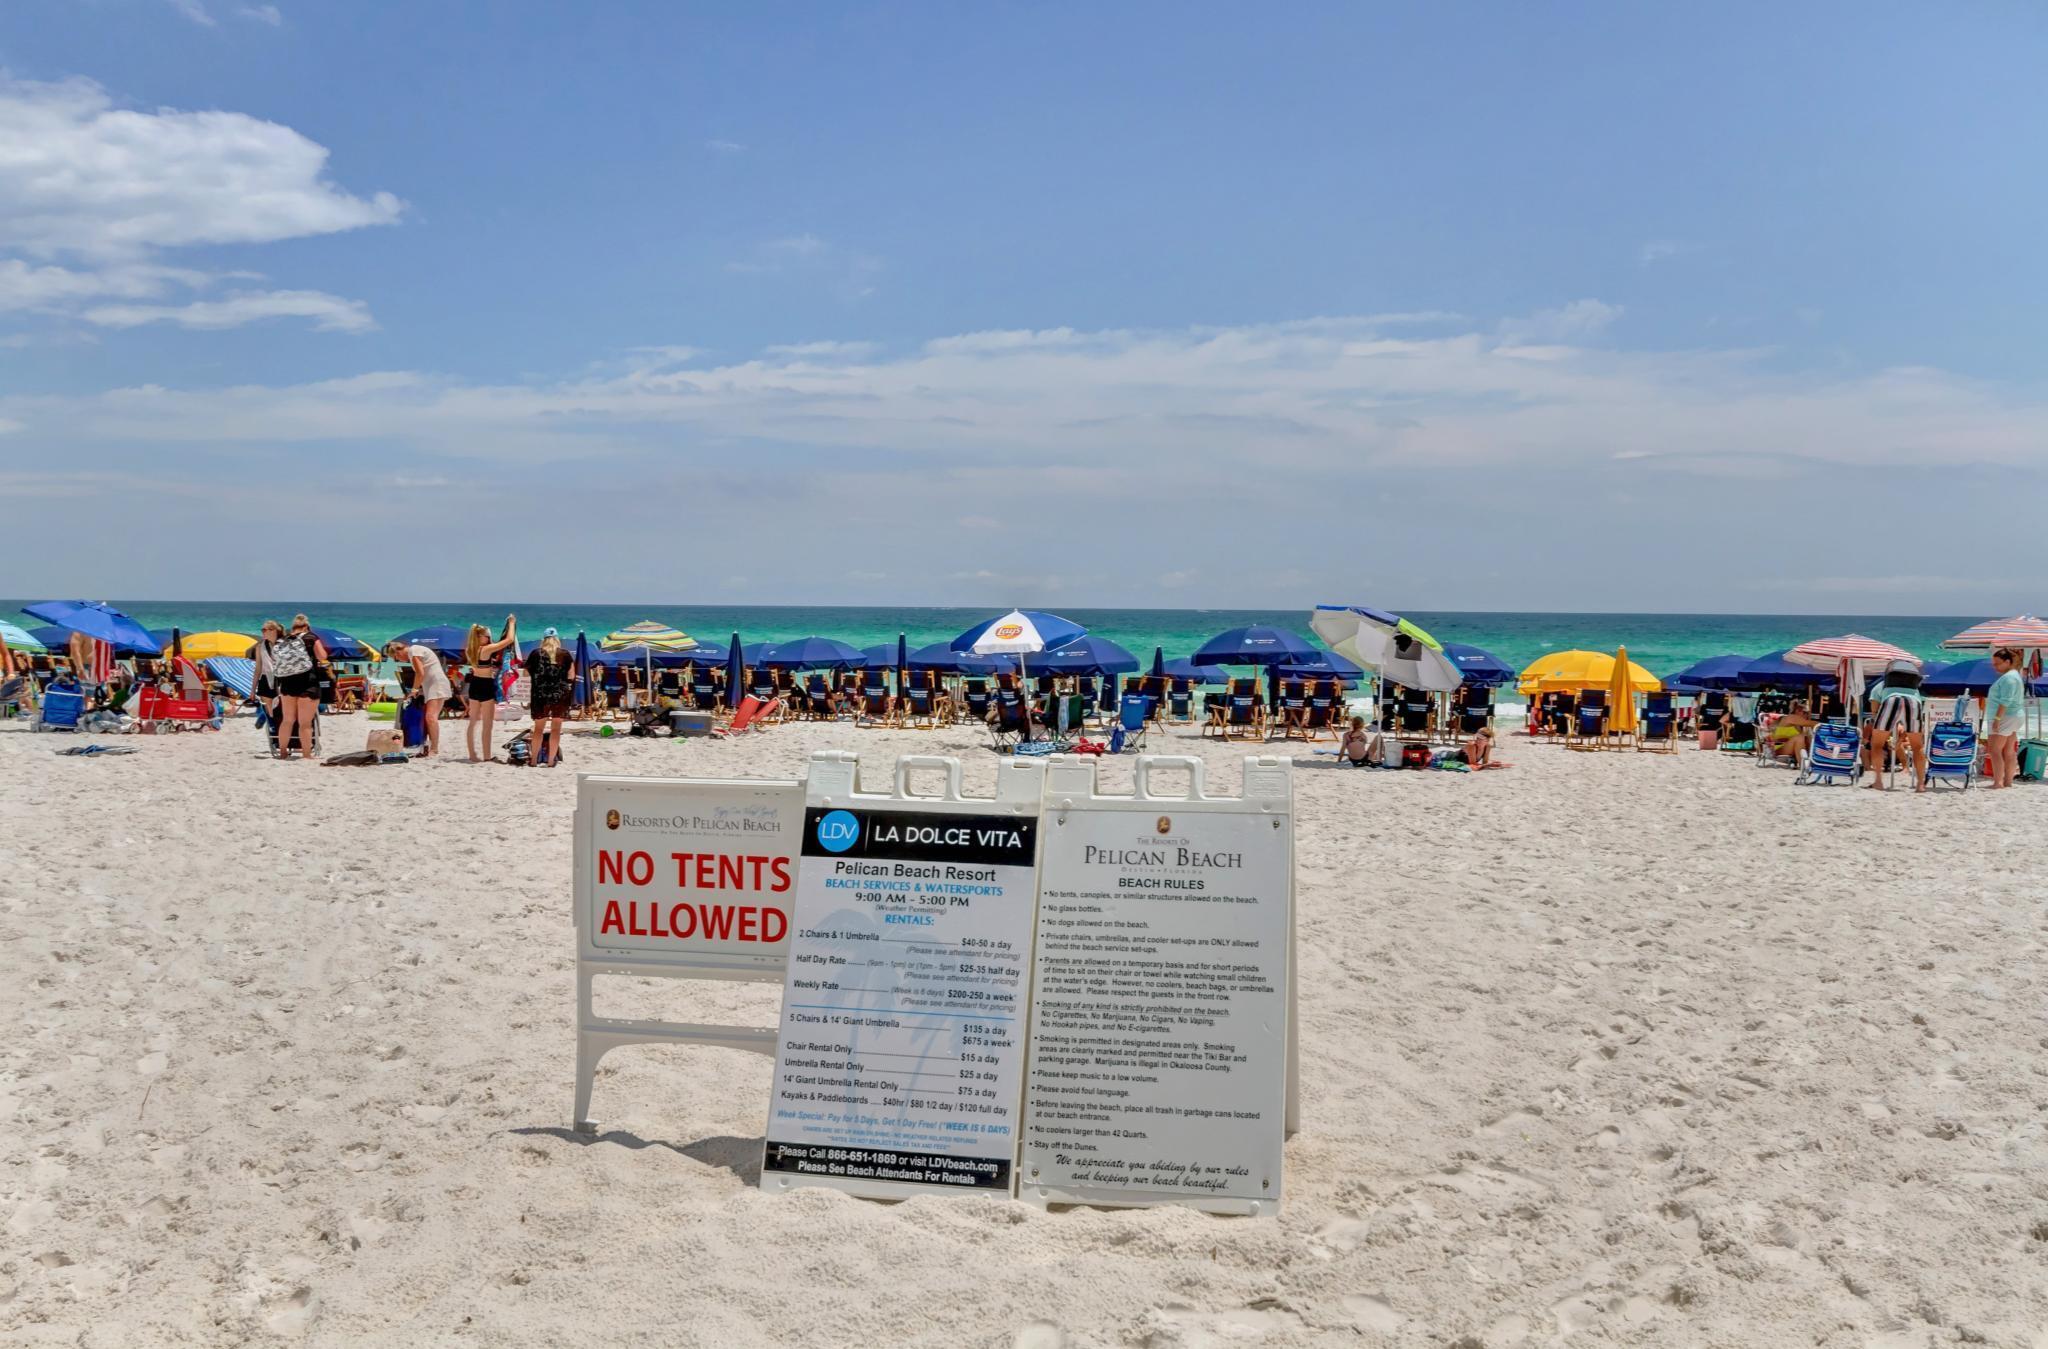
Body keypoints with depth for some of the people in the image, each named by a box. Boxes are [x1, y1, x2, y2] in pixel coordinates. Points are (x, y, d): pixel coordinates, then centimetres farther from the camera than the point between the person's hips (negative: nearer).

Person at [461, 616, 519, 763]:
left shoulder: (469, 650, 3)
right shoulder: (487, 649, -19)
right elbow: (509, 639, -17)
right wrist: (512, 623, -4)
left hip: (474, 685, 8)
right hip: (486, 686, -8)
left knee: (473, 722, 14)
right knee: (487, 724, 0)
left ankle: (473, 755, 19)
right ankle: (486, 756, 2)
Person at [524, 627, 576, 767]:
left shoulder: (536, 653, 2)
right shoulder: (565, 654, 2)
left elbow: (527, 673, 6)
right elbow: (571, 676, 3)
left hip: (541, 695, 0)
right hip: (560, 695, 0)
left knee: (538, 728, 11)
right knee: (556, 728, 7)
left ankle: (534, 760, 13)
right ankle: (551, 761, 6)